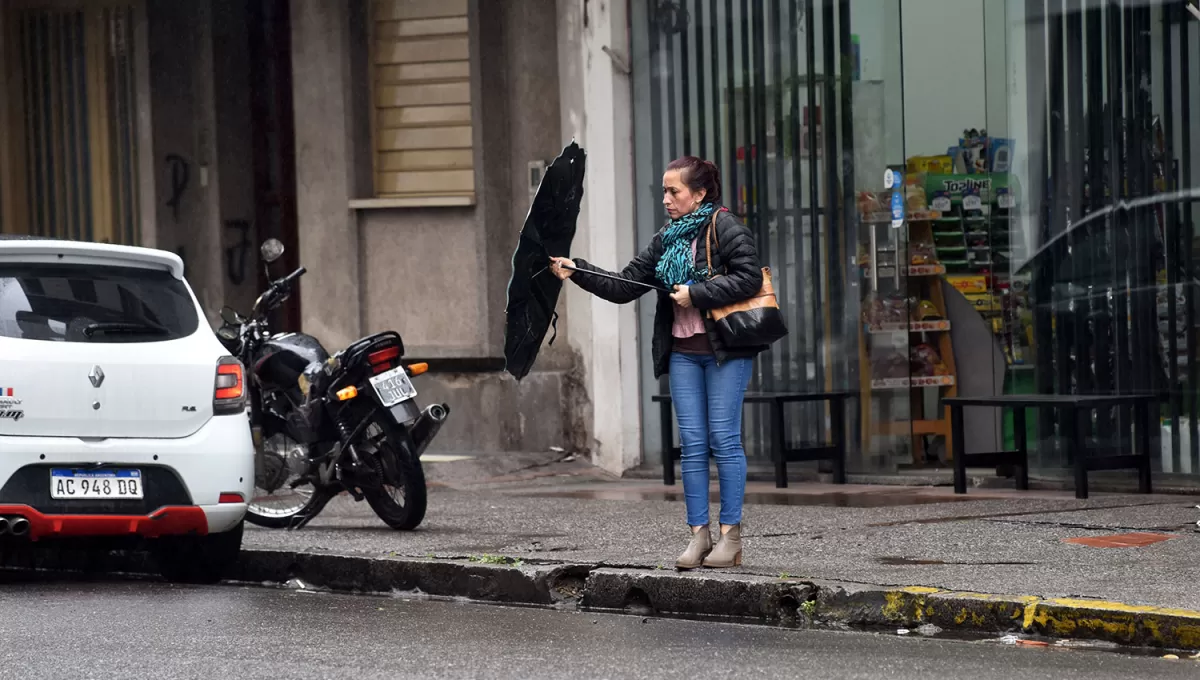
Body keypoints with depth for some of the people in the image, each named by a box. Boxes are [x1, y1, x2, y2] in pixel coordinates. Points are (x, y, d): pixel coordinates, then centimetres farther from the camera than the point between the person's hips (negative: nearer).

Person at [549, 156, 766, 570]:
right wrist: (576, 272, 2)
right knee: (692, 443, 3)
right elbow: (624, 287, 12)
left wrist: (695, 294, -15)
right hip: (683, 352, 6)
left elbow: (749, 278, -15)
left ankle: (731, 535, -2)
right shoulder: (666, 240, 14)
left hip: (725, 349, -6)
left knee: (723, 439, -6)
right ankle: (699, 534, 5)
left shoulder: (725, 229, -6)